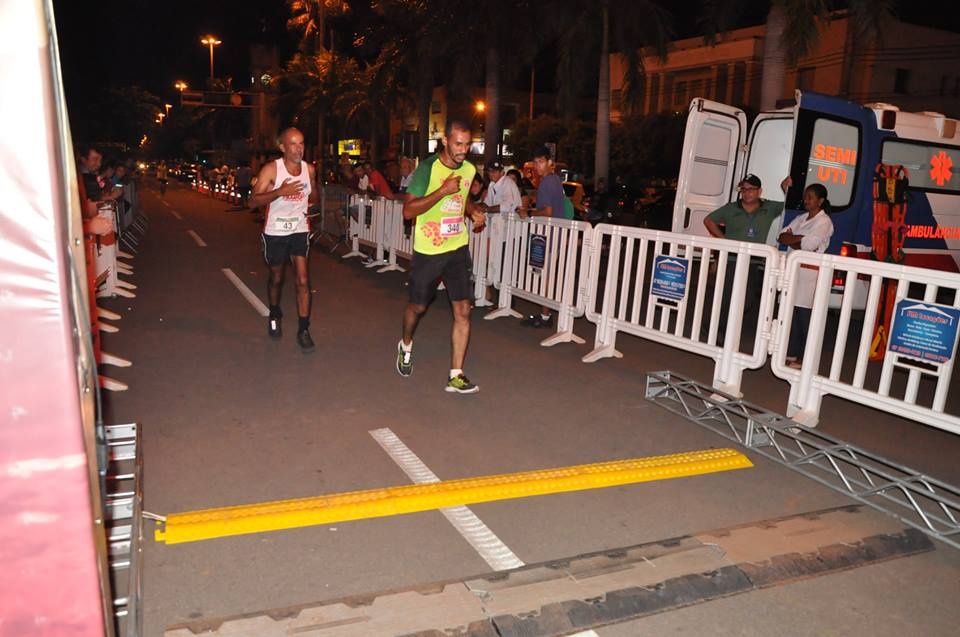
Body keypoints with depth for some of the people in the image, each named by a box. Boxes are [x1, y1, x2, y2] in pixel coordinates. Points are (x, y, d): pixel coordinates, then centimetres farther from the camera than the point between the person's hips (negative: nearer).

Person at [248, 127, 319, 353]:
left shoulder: (309, 169, 0)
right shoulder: (271, 169, -12)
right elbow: (253, 201, -16)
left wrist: (312, 197, -6)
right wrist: (279, 192, -30)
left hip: (300, 230, 2)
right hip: (275, 232, -1)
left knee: (303, 280, -10)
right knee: (276, 278, 16)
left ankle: (303, 330, -3)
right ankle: (274, 315, 43)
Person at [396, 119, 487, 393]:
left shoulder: (469, 169, 4)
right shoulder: (427, 168, -14)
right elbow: (408, 210, -19)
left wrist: (473, 211, 2)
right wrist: (443, 191, -26)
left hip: (458, 249, 4)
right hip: (427, 251, -4)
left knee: (463, 310, -4)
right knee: (418, 306, 13)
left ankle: (456, 376, 2)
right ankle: (405, 346, 45)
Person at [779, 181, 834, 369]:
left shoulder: (824, 221, -2)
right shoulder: (801, 219, 19)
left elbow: (810, 244, -16)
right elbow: (782, 236, 8)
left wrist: (792, 238, -1)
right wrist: (799, 241, -9)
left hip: (809, 274, -7)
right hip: (793, 270, 7)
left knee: (805, 317, -7)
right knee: (790, 313, 6)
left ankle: (803, 359, -3)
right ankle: (791, 355, 14)